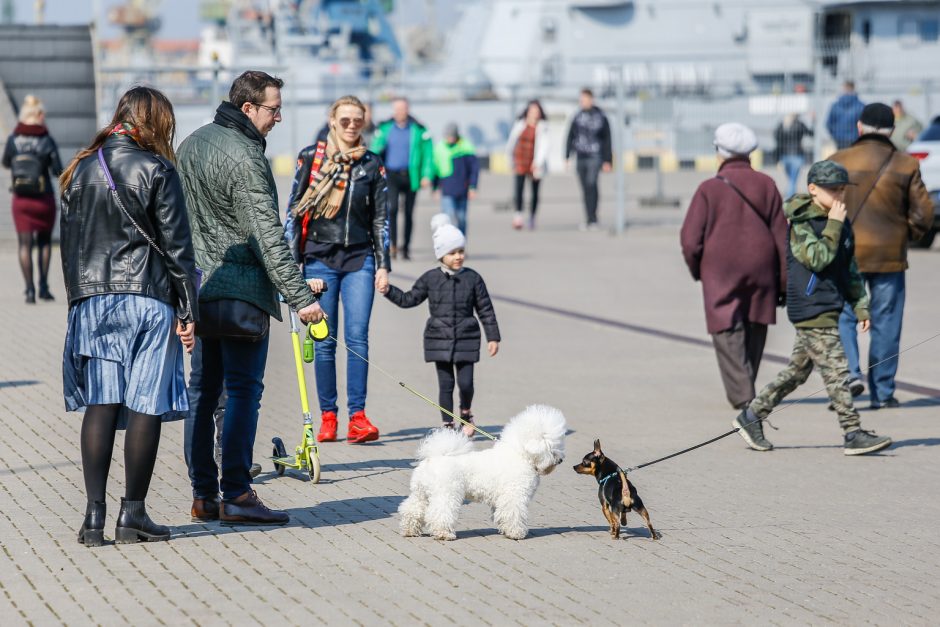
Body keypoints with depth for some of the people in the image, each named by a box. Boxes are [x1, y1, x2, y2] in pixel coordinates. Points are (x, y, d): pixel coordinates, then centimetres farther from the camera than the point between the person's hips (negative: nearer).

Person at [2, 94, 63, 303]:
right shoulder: (47, 141, -11)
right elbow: (58, 172, -10)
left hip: (21, 199, 1)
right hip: (44, 198, -1)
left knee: (25, 244, 5)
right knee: (44, 241, 18)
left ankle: (30, 289, -5)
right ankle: (44, 286, 12)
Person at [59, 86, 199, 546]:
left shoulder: (80, 171, 10)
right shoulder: (155, 171, -5)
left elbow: (68, 242, 14)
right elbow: (176, 246, -5)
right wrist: (189, 311, -2)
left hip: (90, 298, 4)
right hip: (148, 299, -4)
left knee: (100, 404, 3)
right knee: (145, 405, 1)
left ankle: (94, 515, -2)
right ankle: (132, 514, 2)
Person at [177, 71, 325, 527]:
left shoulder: (191, 144, 13)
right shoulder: (245, 156, -15)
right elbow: (267, 236, -20)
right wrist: (300, 296, -21)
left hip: (198, 287, 9)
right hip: (241, 292, -9)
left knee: (202, 390, 10)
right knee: (243, 390, -6)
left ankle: (202, 496, 12)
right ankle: (236, 496, -9)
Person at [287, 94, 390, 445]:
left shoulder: (371, 164, 8)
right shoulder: (311, 158, 4)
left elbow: (381, 218, 11)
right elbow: (294, 209, 6)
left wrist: (383, 265, 5)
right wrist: (291, 260, 1)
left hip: (359, 259, 1)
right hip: (320, 258, -1)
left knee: (357, 337, -8)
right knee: (324, 340, 1)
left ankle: (357, 416, -9)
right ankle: (327, 416, 8)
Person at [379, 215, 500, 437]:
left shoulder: (473, 278, 0)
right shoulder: (430, 279, 1)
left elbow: (486, 309, 4)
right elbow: (409, 299, 11)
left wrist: (493, 337, 3)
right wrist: (389, 291, -1)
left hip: (466, 339, -1)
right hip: (439, 338, 1)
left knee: (465, 382, -6)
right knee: (445, 383, 3)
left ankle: (466, 413, 22)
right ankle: (447, 423, 12)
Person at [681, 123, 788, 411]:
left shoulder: (710, 189, -7)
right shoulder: (766, 185, 3)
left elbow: (691, 239, -6)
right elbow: (781, 235, 4)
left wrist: (696, 269, 13)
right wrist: (784, 280, 9)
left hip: (721, 271, -3)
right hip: (761, 269, 3)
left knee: (728, 332, -1)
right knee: (754, 328, 15)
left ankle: (741, 393, -13)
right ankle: (745, 391, 23)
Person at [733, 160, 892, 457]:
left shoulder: (843, 224, 13)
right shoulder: (800, 224, -10)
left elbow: (850, 270, 19)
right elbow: (817, 259, -23)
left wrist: (860, 306, 15)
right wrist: (833, 226, -20)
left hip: (829, 307, 8)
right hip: (811, 308, -8)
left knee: (798, 370, 13)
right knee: (835, 370, -9)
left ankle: (751, 417, 22)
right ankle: (853, 435, -8)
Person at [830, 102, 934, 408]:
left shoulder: (838, 161, -3)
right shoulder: (906, 165, 0)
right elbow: (923, 214, 0)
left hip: (845, 254, -1)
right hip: (889, 256, 1)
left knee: (842, 316, 9)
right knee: (885, 323, 7)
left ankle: (849, 372, -12)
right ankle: (882, 392, 9)